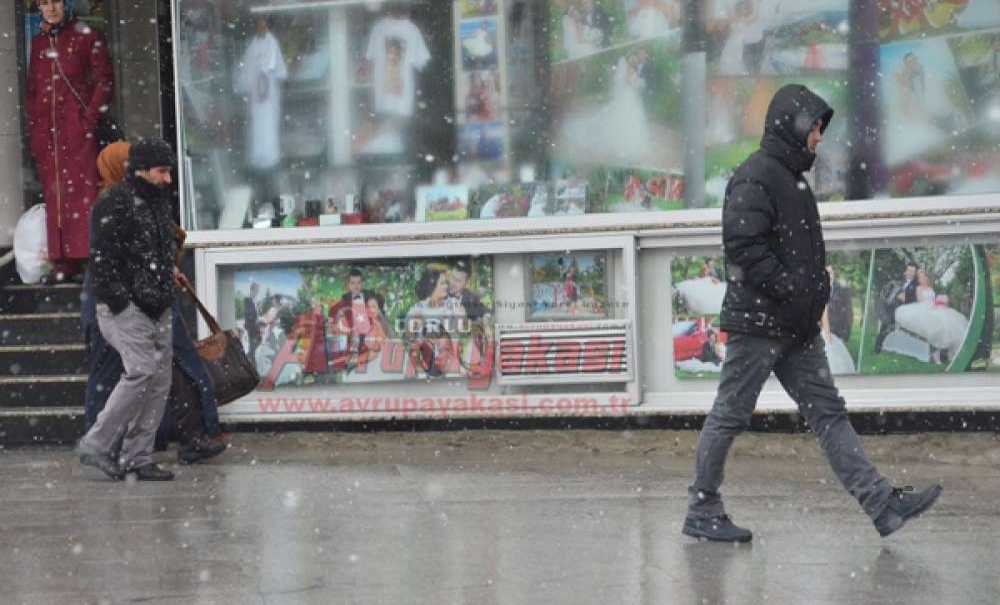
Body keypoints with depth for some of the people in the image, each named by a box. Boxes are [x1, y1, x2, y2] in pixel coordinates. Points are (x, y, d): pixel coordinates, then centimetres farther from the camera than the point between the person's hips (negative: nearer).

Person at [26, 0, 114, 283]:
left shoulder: (86, 37, 1)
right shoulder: (38, 43, 16)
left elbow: (104, 79, -2)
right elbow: (32, 90, 20)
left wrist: (91, 116, -10)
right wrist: (33, 127, 11)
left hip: (77, 128, -5)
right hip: (46, 130, 5)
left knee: (81, 191, -8)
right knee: (54, 195, 3)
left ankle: (85, 260, -9)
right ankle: (61, 262, 4)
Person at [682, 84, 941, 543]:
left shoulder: (793, 178, 19)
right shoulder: (756, 175, -13)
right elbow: (742, 245, -23)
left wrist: (816, 286, 12)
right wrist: (790, 291, -21)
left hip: (797, 327, 10)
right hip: (757, 321, -10)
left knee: (828, 411, 4)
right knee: (730, 415, 0)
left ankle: (883, 504, 1)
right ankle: (701, 513, 10)